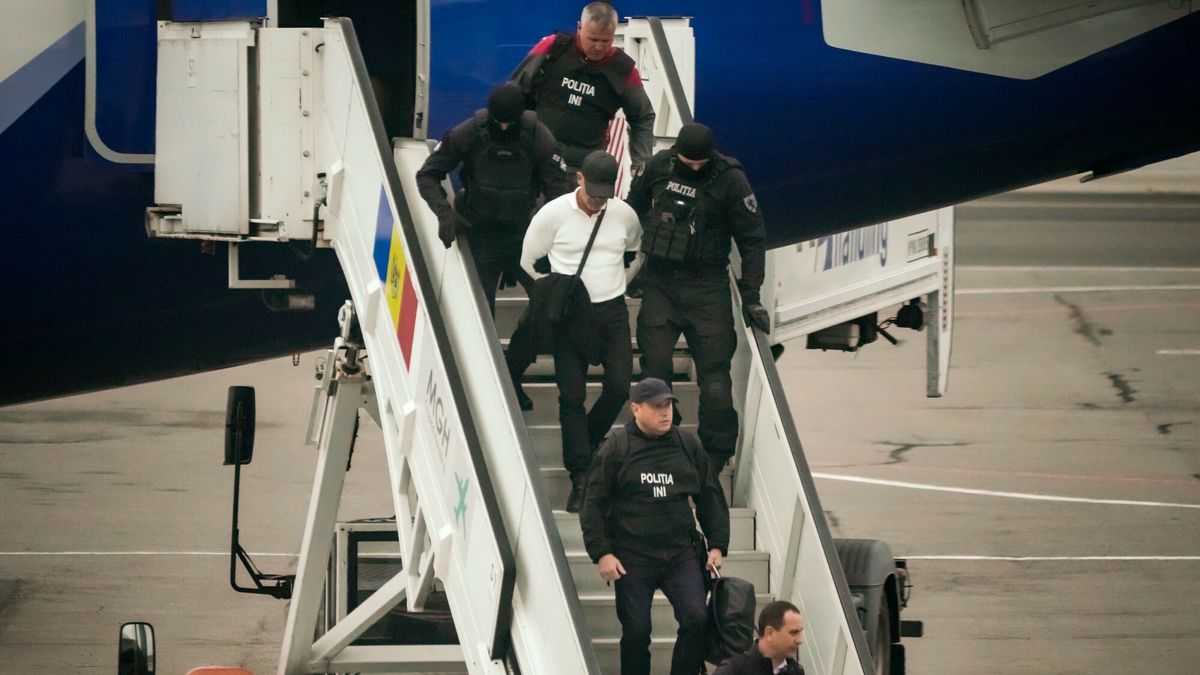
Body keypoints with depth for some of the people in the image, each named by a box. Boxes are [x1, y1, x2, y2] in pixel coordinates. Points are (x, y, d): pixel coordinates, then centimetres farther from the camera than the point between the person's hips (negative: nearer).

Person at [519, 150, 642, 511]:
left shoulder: (624, 215, 2)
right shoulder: (554, 214, -7)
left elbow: (637, 252, 22)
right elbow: (529, 262, 3)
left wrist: (619, 280, 13)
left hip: (612, 311, 3)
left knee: (619, 386, -7)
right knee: (572, 396, -5)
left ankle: (588, 442, 21)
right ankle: (580, 477, -2)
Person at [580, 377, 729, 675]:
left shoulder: (688, 444, 7)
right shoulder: (615, 448, -3)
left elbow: (711, 498, 14)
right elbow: (593, 505, -2)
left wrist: (717, 545, 7)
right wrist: (601, 553, -9)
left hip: (681, 554, 2)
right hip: (633, 558, -2)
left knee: (696, 619, -13)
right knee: (636, 632, -1)